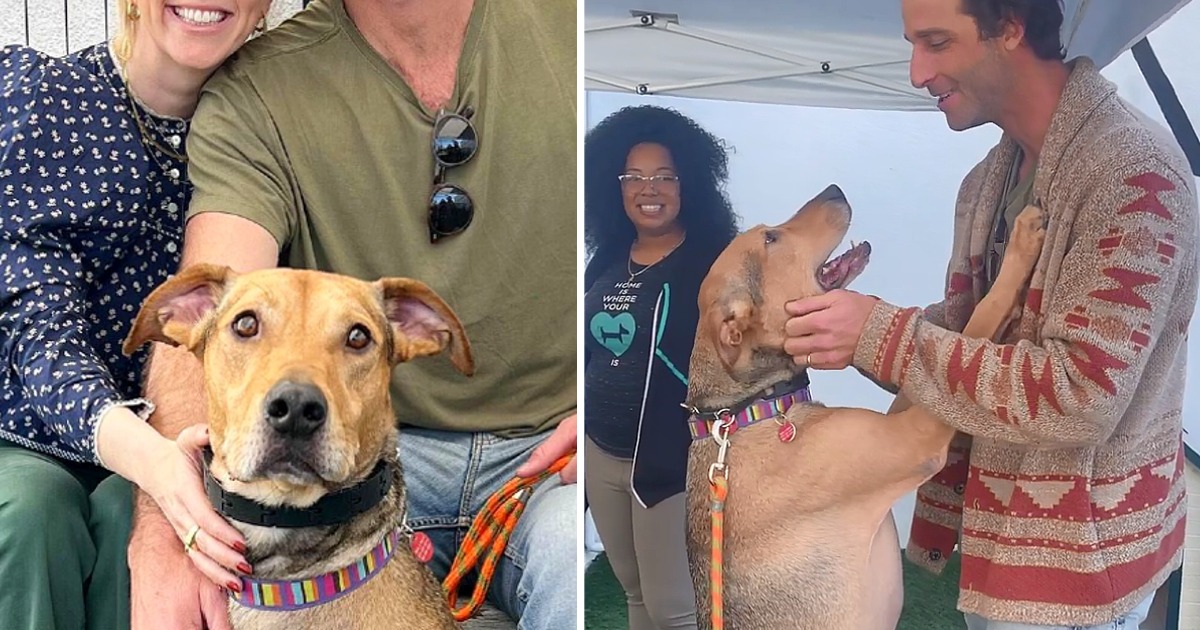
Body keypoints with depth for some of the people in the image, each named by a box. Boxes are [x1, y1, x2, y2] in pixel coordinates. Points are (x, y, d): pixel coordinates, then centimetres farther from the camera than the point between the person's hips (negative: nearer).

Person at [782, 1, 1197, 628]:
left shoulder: (1134, 170, -21)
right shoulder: (986, 181, 7)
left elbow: (1084, 395, -27)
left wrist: (880, 334, -25)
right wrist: (845, 328, -9)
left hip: (1075, 552, -7)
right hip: (997, 524, 7)